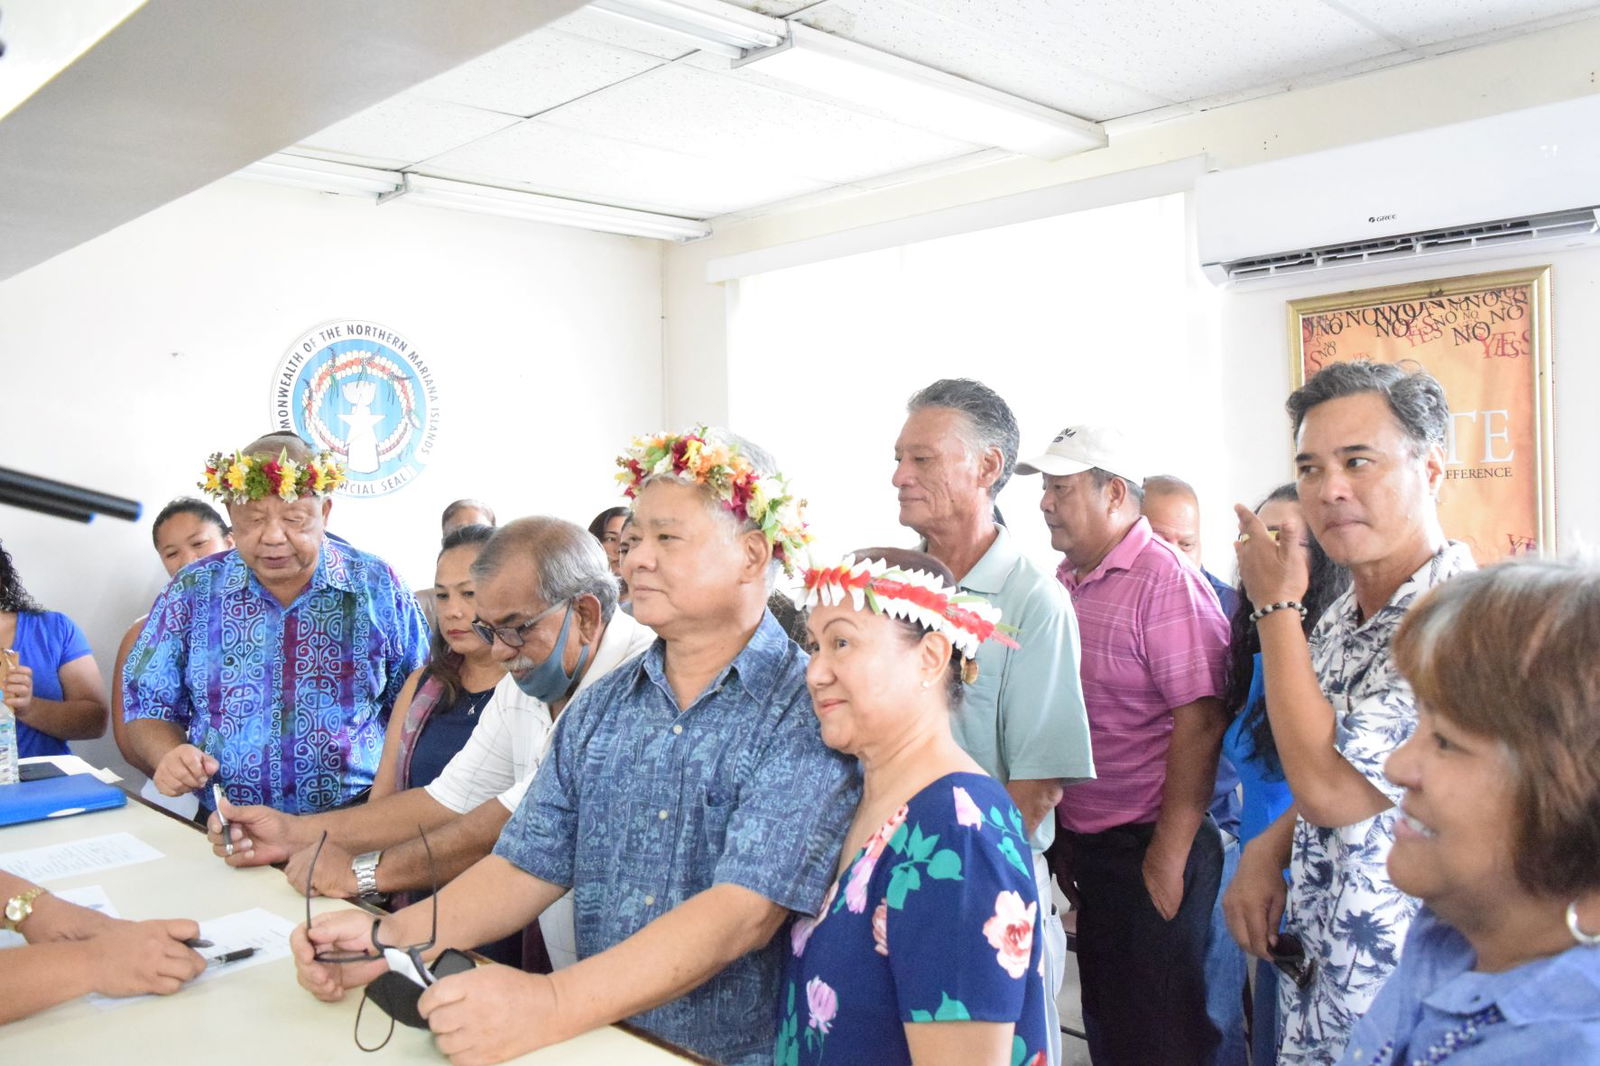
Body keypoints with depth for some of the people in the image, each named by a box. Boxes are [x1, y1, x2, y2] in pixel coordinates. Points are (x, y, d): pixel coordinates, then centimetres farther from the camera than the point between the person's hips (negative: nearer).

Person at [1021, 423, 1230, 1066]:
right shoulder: (1063, 583, 7)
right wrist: (1058, 834, 11)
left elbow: (1201, 723, -19)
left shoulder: (1166, 581, -15)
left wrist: (1168, 860, -17)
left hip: (1151, 847, -7)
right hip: (1083, 844, 7)